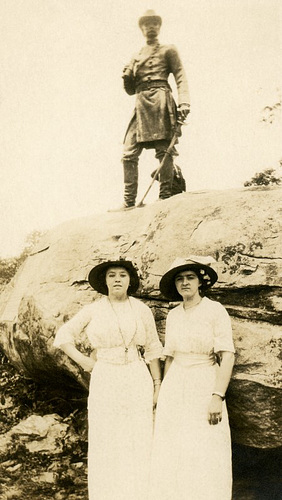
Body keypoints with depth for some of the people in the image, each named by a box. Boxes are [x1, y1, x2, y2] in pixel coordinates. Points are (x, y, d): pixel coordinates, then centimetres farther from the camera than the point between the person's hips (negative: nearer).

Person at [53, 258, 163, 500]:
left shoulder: (142, 310, 1)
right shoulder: (93, 310, -1)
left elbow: (152, 349, 5)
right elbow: (63, 336, 6)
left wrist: (158, 386, 3)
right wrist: (83, 362, -4)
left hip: (137, 380, 1)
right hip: (105, 382, 0)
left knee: (139, 442, 3)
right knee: (106, 443, 4)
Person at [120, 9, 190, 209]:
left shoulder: (168, 50, 12)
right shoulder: (137, 57, 27)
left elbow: (180, 77, 1)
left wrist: (184, 103, -16)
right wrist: (127, 76, 3)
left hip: (160, 101, -5)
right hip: (141, 105, 5)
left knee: (163, 150, -10)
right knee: (129, 153, -5)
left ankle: (165, 197, -8)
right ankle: (129, 202, -4)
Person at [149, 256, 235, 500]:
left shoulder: (216, 310, -10)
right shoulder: (173, 315, 7)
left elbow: (228, 356, -15)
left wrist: (218, 397, -22)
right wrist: (165, 397, 14)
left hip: (205, 389, -5)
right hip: (175, 389, 5)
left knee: (206, 459, -2)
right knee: (173, 454, 7)